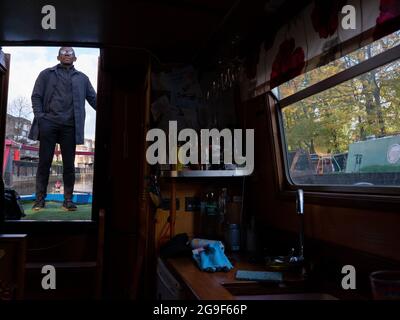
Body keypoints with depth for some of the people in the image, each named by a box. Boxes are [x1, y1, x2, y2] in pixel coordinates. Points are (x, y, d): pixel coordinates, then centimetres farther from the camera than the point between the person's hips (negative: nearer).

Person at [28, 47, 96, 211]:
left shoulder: (82, 78, 17)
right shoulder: (47, 74, 14)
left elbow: (93, 99, 10)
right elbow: (36, 96, 8)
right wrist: (40, 116, -7)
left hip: (70, 125, 1)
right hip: (48, 123, -1)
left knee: (69, 164, 2)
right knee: (44, 162, 0)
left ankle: (68, 199, 7)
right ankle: (40, 199, 7)